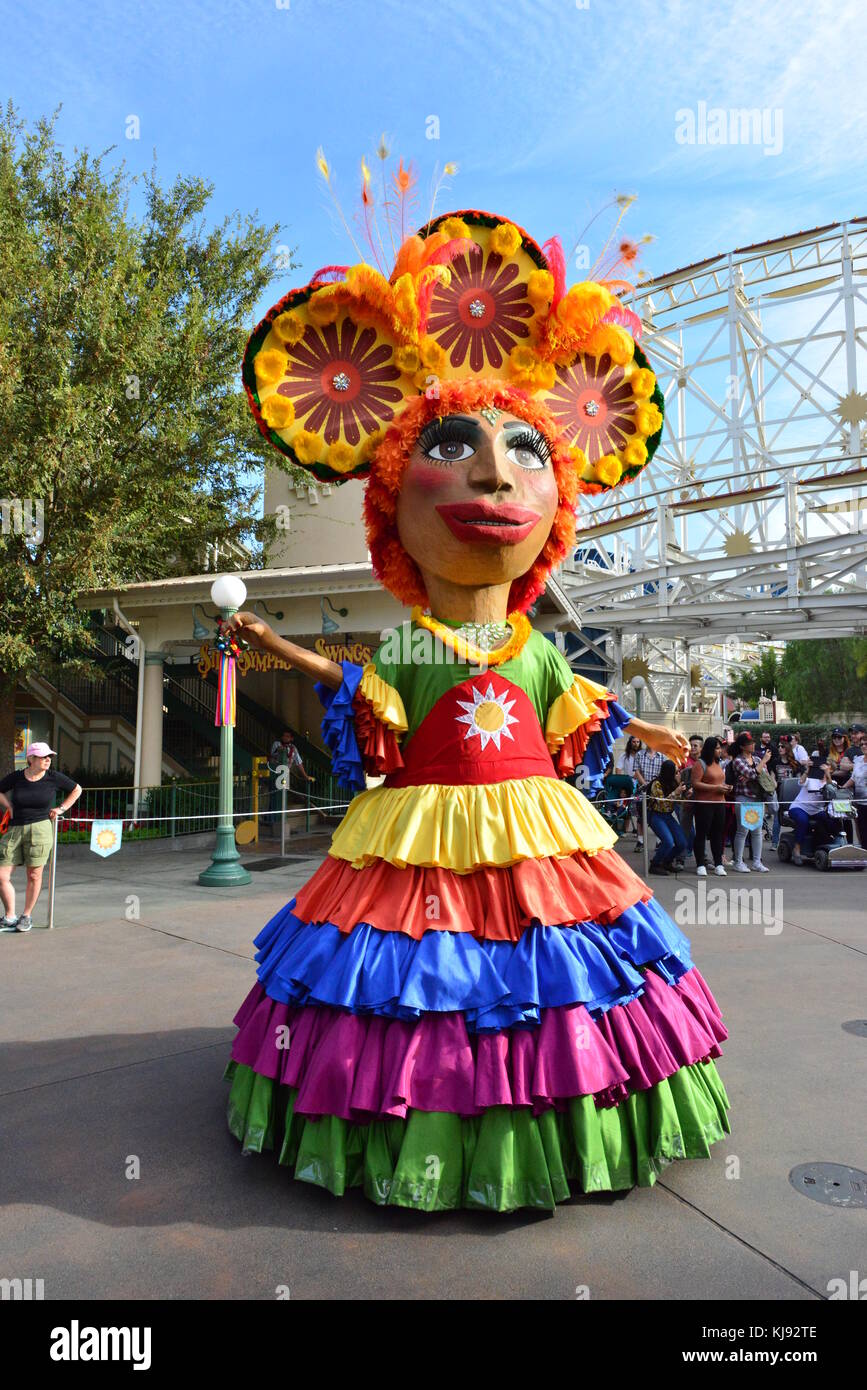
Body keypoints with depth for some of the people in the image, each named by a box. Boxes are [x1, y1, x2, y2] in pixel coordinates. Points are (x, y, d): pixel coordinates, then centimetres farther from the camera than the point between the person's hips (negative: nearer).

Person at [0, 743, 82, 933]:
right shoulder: (15, 777, 2)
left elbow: (76, 790, 14)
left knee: (34, 876, 2)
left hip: (40, 829, -2)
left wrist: (61, 808, 8)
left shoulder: (54, 778, -1)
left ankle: (27, 916, 20)